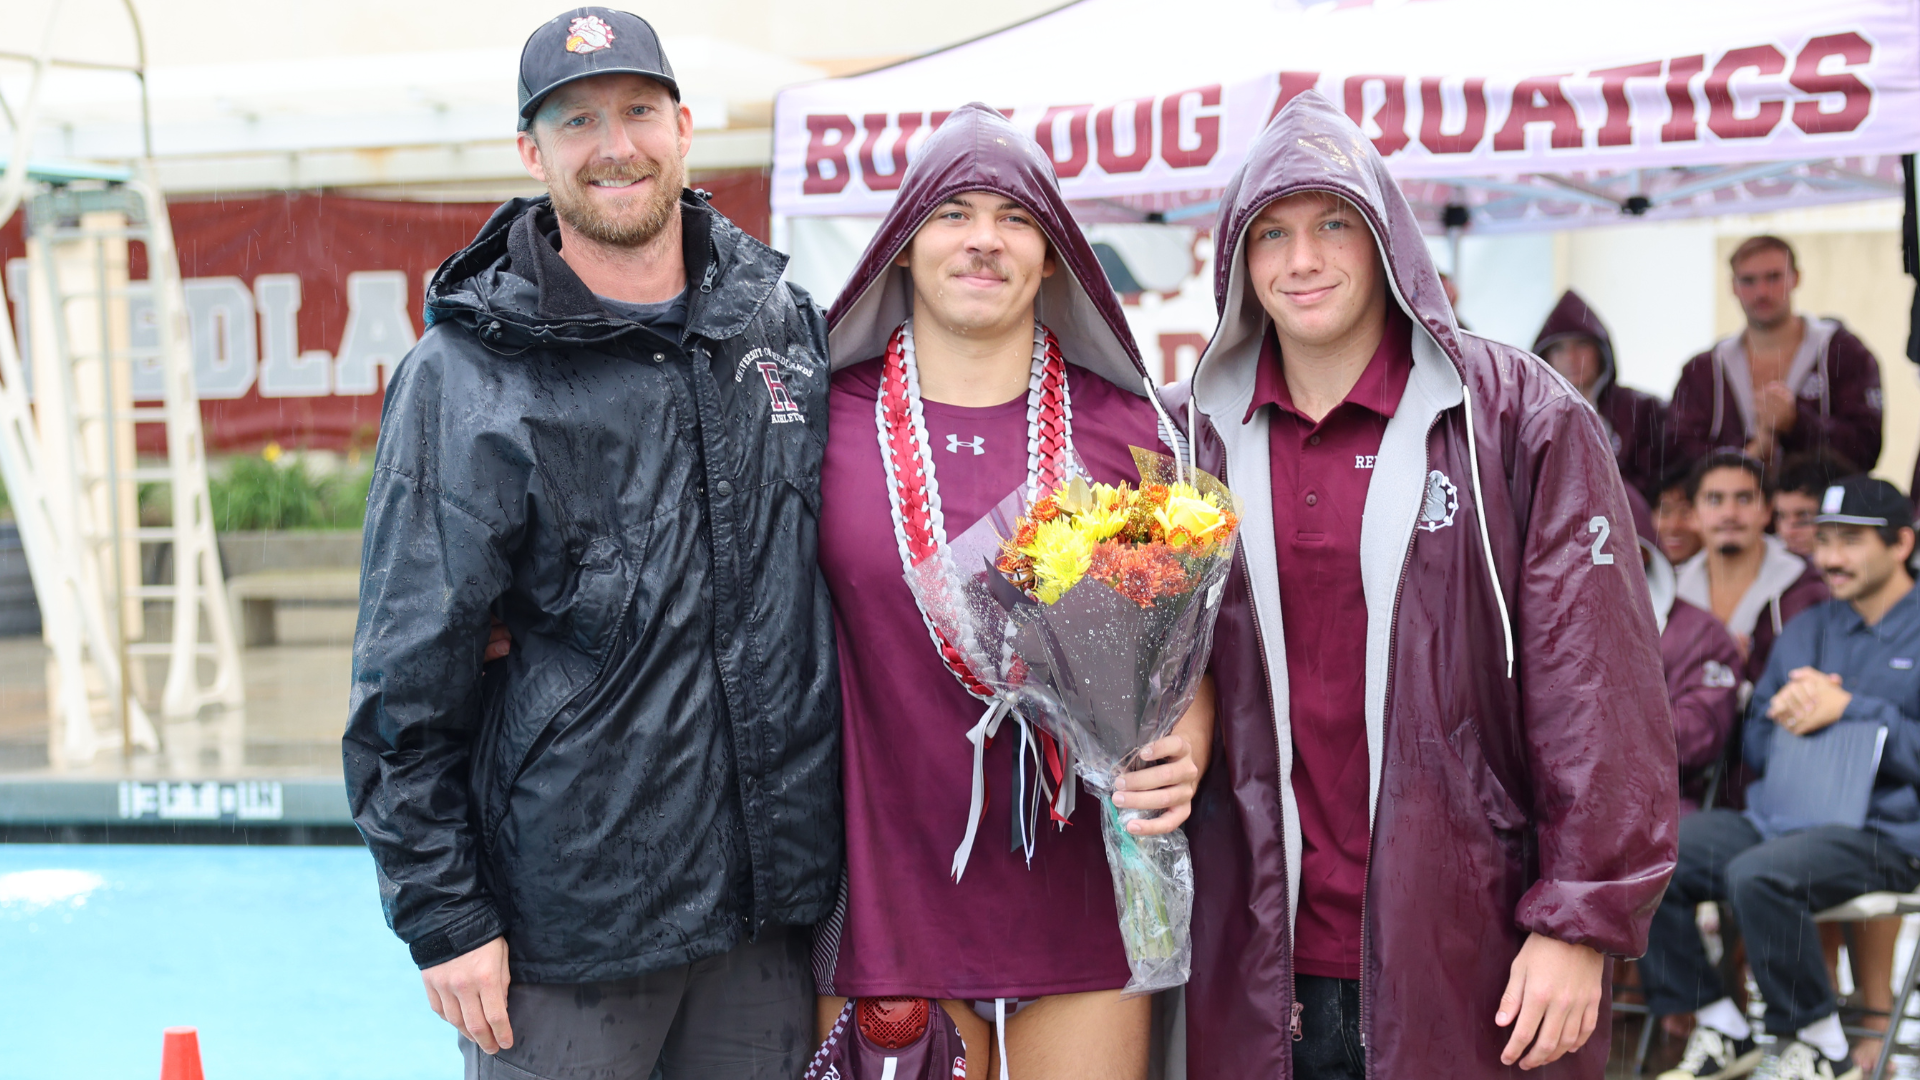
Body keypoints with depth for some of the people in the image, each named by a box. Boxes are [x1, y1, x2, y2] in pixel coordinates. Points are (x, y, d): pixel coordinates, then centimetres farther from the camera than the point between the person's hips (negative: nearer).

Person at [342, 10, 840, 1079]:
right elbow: (408, 678, -8)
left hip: (770, 898, 4)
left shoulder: (786, 321, 5)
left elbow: (843, 576, 15)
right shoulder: (467, 375, -8)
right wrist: (442, 916, -9)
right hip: (566, 914, -4)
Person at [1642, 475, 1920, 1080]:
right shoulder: (1804, 631, 21)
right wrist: (1784, 714, 0)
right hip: (1775, 818, 7)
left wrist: (1847, 709, -12)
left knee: (1758, 874, -36)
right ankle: (1720, 1030, -1)